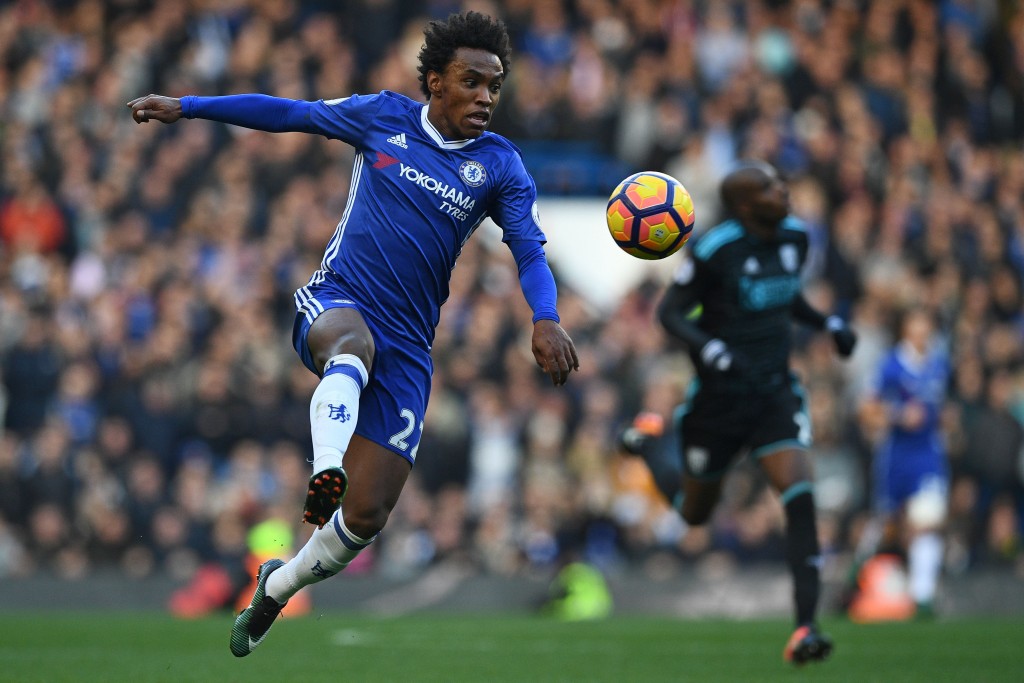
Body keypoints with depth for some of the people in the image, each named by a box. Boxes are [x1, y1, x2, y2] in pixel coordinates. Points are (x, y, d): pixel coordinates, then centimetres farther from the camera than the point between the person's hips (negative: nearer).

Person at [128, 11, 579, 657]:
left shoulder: (499, 164, 4)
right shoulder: (384, 116, 4)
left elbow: (530, 251, -6)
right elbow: (289, 114, 13)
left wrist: (546, 319, -26)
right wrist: (185, 107, 13)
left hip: (407, 349, 1)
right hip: (334, 304, -1)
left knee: (367, 517, -3)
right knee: (354, 342, -42)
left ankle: (279, 586, 25)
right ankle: (326, 471, -61)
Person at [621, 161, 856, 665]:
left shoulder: (795, 237, 1)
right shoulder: (715, 250, -19)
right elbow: (670, 312, -12)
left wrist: (828, 324, 4)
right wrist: (710, 349, -29)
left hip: (775, 392, 4)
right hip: (719, 396, -4)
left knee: (800, 497, -18)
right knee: (694, 511, 17)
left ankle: (804, 631, -20)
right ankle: (649, 443, 50)